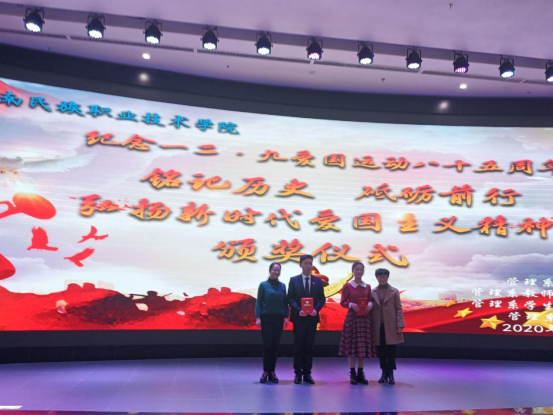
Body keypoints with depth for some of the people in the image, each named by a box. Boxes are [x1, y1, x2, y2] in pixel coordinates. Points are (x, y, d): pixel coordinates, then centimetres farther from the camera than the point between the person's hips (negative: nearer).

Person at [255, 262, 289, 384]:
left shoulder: (282, 286, 8)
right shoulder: (263, 285, -1)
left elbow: (285, 303, 9)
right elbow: (258, 302, -3)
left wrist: (286, 317, 1)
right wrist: (257, 318, -11)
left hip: (279, 318, 3)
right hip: (266, 318, -3)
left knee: (275, 345, 4)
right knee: (267, 344, -5)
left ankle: (272, 372, 11)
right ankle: (265, 372, 3)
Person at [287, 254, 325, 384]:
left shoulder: (318, 281, 7)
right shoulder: (294, 280, 2)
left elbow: (321, 299, 5)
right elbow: (290, 298, -2)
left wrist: (316, 309, -13)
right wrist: (298, 310, -16)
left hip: (312, 317, 2)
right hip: (298, 317, -2)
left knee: (310, 346, 5)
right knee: (298, 345, 3)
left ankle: (307, 373, 11)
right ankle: (298, 373, 10)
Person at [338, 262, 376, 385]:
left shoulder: (367, 286, 9)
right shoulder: (347, 286, -2)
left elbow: (370, 300, 13)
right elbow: (342, 302, -2)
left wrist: (370, 304, -9)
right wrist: (351, 304, -20)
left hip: (365, 318, 3)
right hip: (352, 317, -3)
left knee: (364, 345, 6)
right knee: (351, 345, 1)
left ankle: (361, 374, 16)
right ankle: (352, 374, 10)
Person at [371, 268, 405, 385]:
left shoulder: (394, 291, 2)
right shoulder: (372, 292, 6)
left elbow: (399, 309, -1)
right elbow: (371, 309, 5)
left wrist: (400, 325, -8)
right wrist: (370, 325, 0)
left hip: (390, 325, -2)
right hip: (378, 326, 2)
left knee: (391, 350, 2)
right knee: (381, 350, 6)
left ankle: (390, 373, 11)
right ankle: (384, 372, 18)